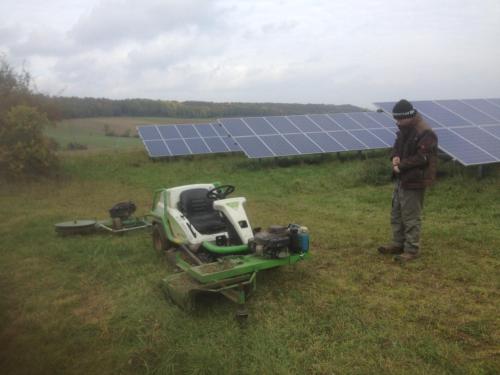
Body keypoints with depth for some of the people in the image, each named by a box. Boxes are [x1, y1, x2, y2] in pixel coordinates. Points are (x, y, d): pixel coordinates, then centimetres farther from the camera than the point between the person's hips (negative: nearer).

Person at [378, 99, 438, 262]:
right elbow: (397, 147, 19)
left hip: (413, 182, -10)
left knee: (411, 217, -2)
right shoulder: (404, 129, 10)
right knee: (396, 214, 17)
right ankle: (398, 244, 30)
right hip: (401, 179, 10)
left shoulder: (425, 133, -20)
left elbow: (421, 158, -24)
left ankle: (412, 249, 10)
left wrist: (401, 166, -18)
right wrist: (395, 157, -4)